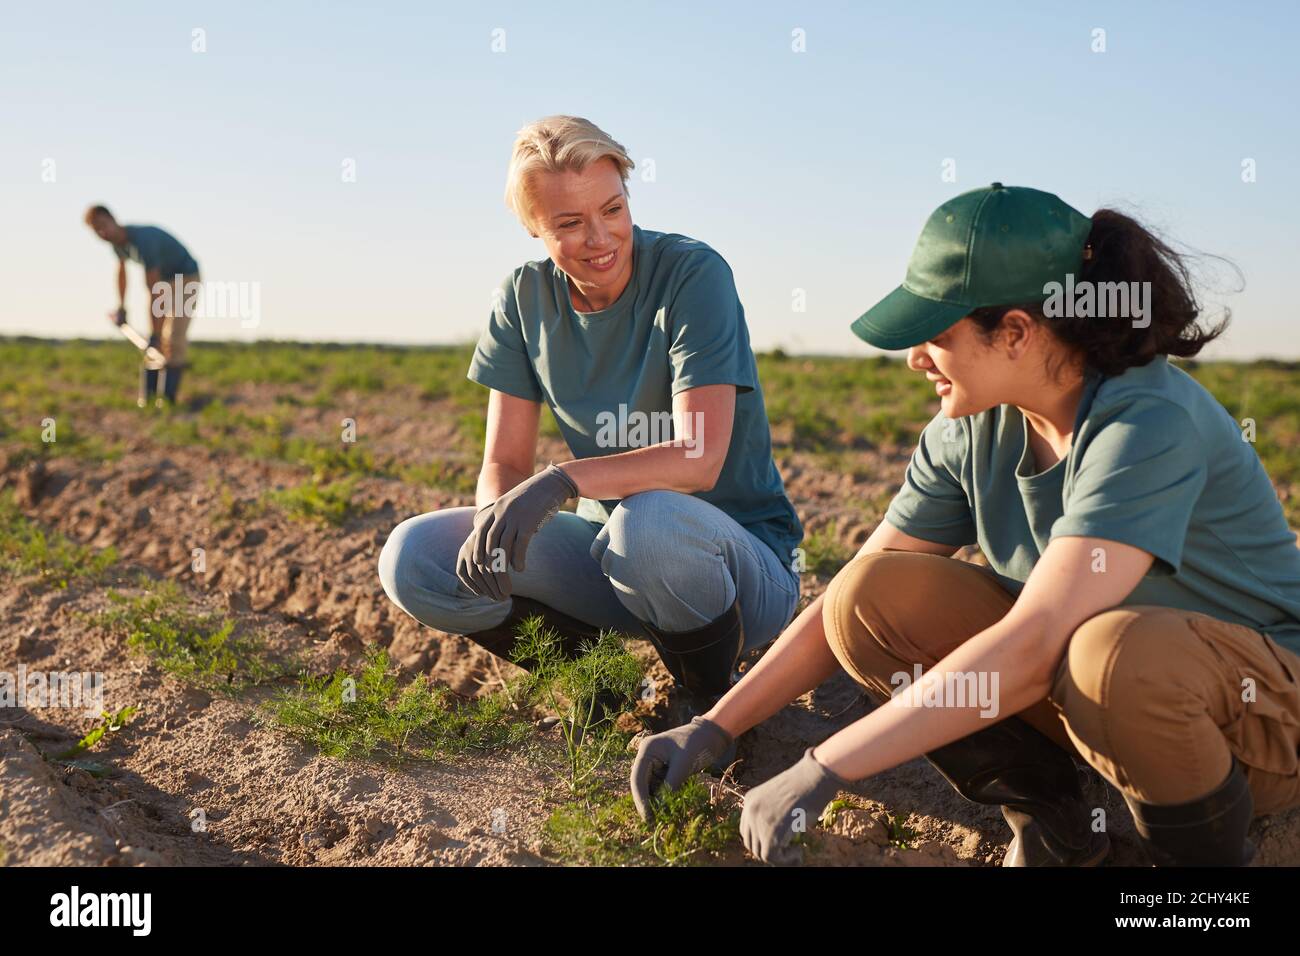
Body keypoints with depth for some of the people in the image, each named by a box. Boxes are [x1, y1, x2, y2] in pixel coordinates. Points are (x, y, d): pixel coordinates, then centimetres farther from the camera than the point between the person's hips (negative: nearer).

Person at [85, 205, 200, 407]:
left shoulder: (143, 240, -35)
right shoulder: (116, 240, -10)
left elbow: (154, 292, -35)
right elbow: (121, 270, 14)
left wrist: (154, 334, -34)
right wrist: (121, 307, 20)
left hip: (187, 278, -8)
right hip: (164, 279, 8)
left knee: (174, 339, -17)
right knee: (153, 344, 2)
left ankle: (169, 396, -16)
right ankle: (147, 397, 4)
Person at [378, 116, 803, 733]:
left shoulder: (693, 274, -16)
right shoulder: (525, 297, 0)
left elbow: (699, 459, -24)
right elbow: (504, 462, -1)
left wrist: (563, 479, -37)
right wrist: (494, 519, -24)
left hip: (743, 555, -5)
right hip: (608, 543, 5)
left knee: (647, 520, -41)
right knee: (411, 558, -13)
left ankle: (715, 697, -10)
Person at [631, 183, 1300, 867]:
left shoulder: (1150, 425, -29)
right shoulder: (972, 428, -6)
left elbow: (1029, 644, -38)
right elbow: (849, 602, 0)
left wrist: (821, 772, -36)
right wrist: (712, 729, -6)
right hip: (1079, 680, 6)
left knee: (1116, 654, -40)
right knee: (873, 594, -13)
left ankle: (1209, 847, -9)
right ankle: (1050, 821, 0)